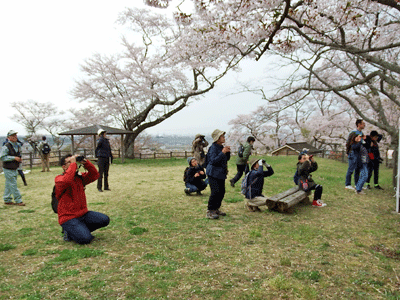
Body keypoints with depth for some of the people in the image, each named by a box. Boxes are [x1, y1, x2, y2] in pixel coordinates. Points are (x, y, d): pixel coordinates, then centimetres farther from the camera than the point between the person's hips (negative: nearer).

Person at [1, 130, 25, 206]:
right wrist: (14, 158, -22)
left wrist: (20, 159, 5)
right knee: (13, 185, -4)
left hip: (15, 169, 8)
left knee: (8, 185, 16)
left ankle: (7, 200, 25)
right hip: (8, 169, -8)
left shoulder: (18, 146, 10)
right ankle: (18, 200, 2)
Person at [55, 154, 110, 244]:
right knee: (85, 239, -23)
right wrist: (73, 164, -24)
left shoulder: (80, 177, 10)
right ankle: (69, 232, 7)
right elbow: (66, 180, -33)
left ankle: (82, 230, 8)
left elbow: (94, 175, 0)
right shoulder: (59, 179, -10)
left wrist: (85, 162, -11)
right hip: (69, 218, -7)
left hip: (83, 214, 7)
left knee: (105, 220, -10)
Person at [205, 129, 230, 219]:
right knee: (215, 192, -14)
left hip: (221, 174, 9)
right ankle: (210, 212, -5)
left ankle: (216, 209, 23)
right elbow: (213, 161, -24)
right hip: (213, 174, -9)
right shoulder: (213, 148, -15)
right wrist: (222, 152, -28)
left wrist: (228, 152, 0)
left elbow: (227, 159, 19)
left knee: (222, 192, 10)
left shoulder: (221, 147, 10)